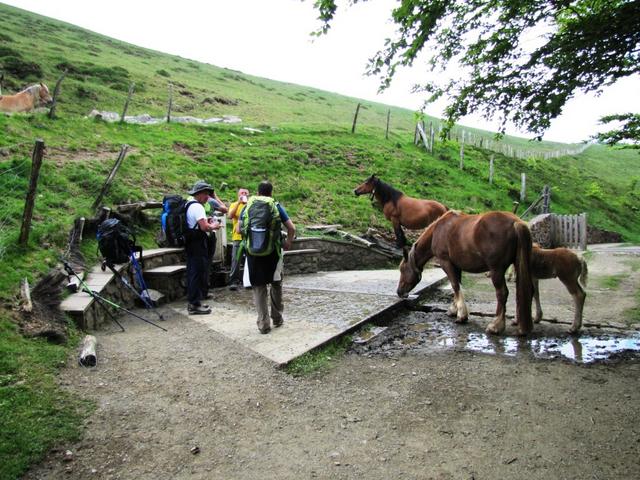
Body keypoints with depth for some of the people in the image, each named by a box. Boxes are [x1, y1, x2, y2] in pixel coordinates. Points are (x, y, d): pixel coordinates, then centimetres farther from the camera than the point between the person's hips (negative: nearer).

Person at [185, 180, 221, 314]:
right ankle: (195, 305, 0)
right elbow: (204, 227, -24)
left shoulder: (189, 205, 16)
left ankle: (193, 302, 24)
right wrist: (213, 226, -5)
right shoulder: (197, 207, -16)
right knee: (199, 273, -5)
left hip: (191, 244, 10)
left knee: (192, 273, 15)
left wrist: (206, 222, 13)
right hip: (198, 245, -10)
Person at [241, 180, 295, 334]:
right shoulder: (276, 206, 2)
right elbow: (291, 228, -2)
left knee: (259, 288, 7)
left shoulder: (248, 206, 5)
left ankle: (263, 323, 6)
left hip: (253, 252, 1)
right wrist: (288, 242, 16)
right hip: (273, 251, 0)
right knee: (276, 284, 17)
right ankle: (277, 318, 23)